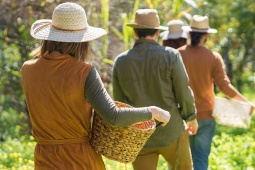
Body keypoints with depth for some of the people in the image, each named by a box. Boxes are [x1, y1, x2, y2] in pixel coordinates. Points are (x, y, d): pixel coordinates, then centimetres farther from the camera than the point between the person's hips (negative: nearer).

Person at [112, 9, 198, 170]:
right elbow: (183, 92, -7)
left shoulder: (120, 61, -3)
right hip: (171, 132, -2)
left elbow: (119, 101, 5)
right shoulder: (170, 56, -13)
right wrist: (191, 117, 10)